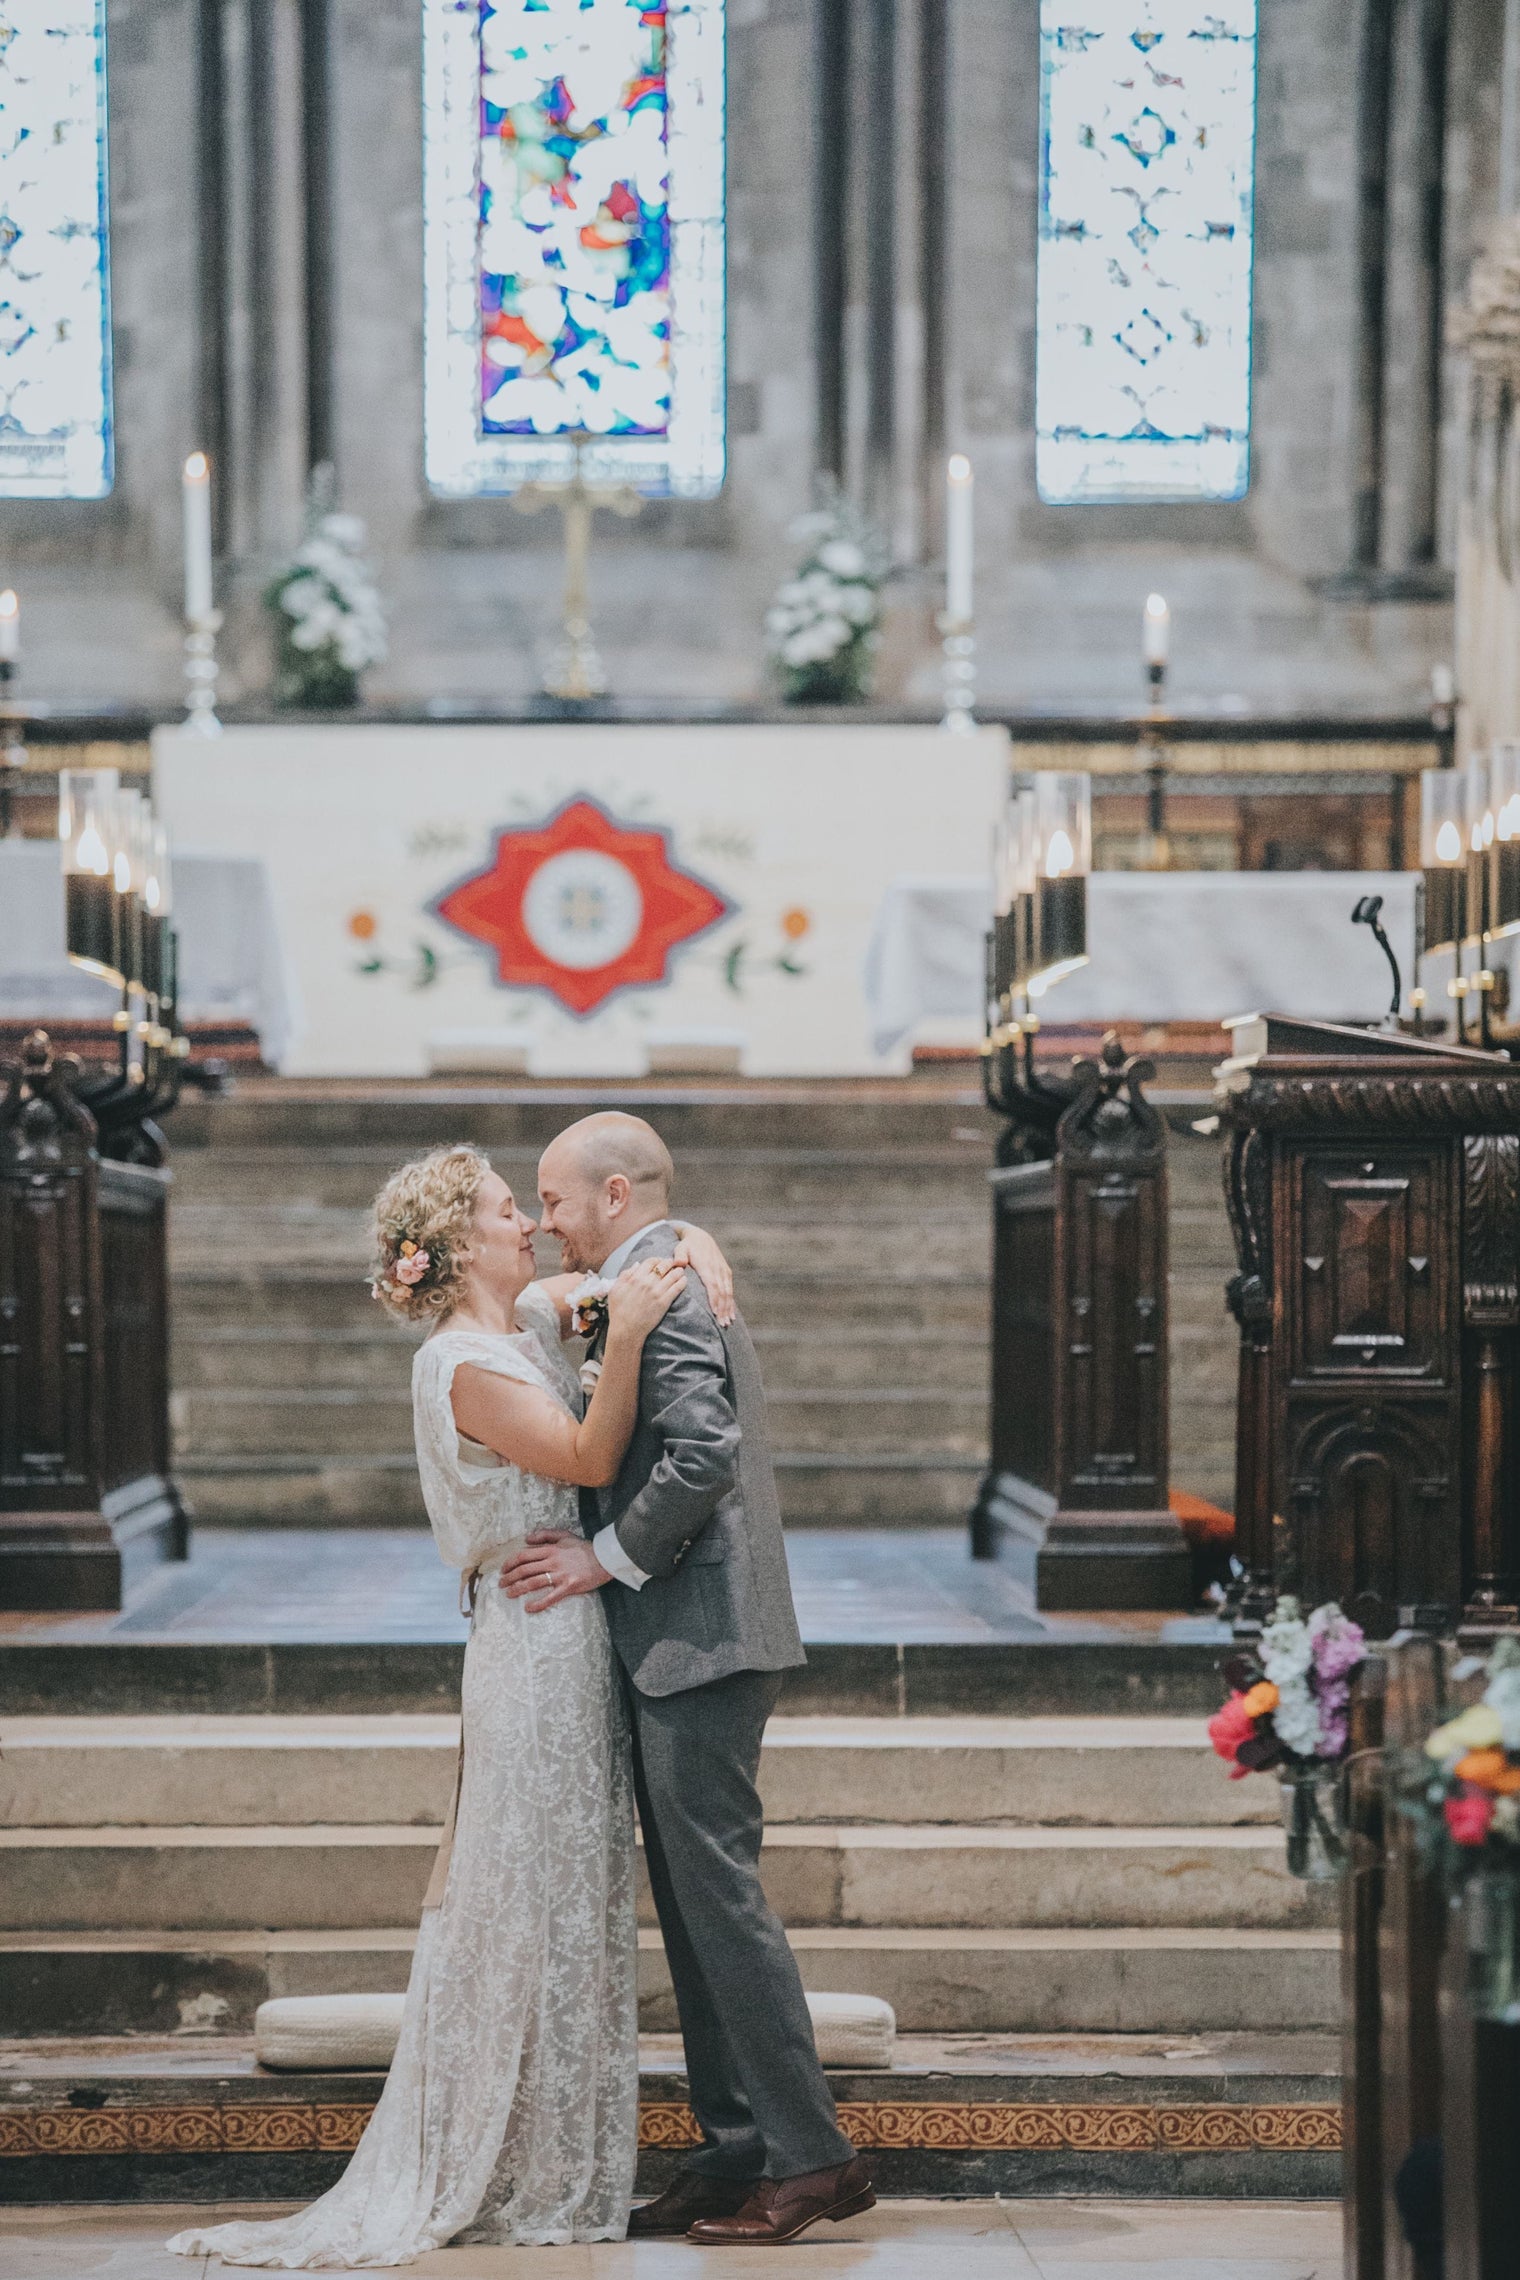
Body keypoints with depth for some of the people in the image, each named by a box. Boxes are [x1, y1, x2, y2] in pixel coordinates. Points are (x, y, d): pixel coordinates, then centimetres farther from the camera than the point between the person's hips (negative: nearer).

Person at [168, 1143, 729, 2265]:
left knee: (570, 1899, 12)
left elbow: (646, 1237, 21)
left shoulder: (532, 1317, 11)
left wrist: (696, 1249, 0)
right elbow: (591, 1460, -18)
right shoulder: (464, 1365, -14)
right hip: (537, 1646, -9)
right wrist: (623, 1339, -27)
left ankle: (550, 2162, 20)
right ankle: (535, 2180, 5)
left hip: (576, 1645, 9)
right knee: (535, 1902, -3)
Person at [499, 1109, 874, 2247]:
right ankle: (734, 2155, 16)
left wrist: (607, 1556, -15)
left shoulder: (657, 1289, -12)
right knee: (694, 1906, 12)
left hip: (695, 1639, -11)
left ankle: (815, 2158, -4)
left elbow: (705, 1451, -24)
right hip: (681, 1642, 11)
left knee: (720, 1894, -8)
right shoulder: (679, 1280, 20)